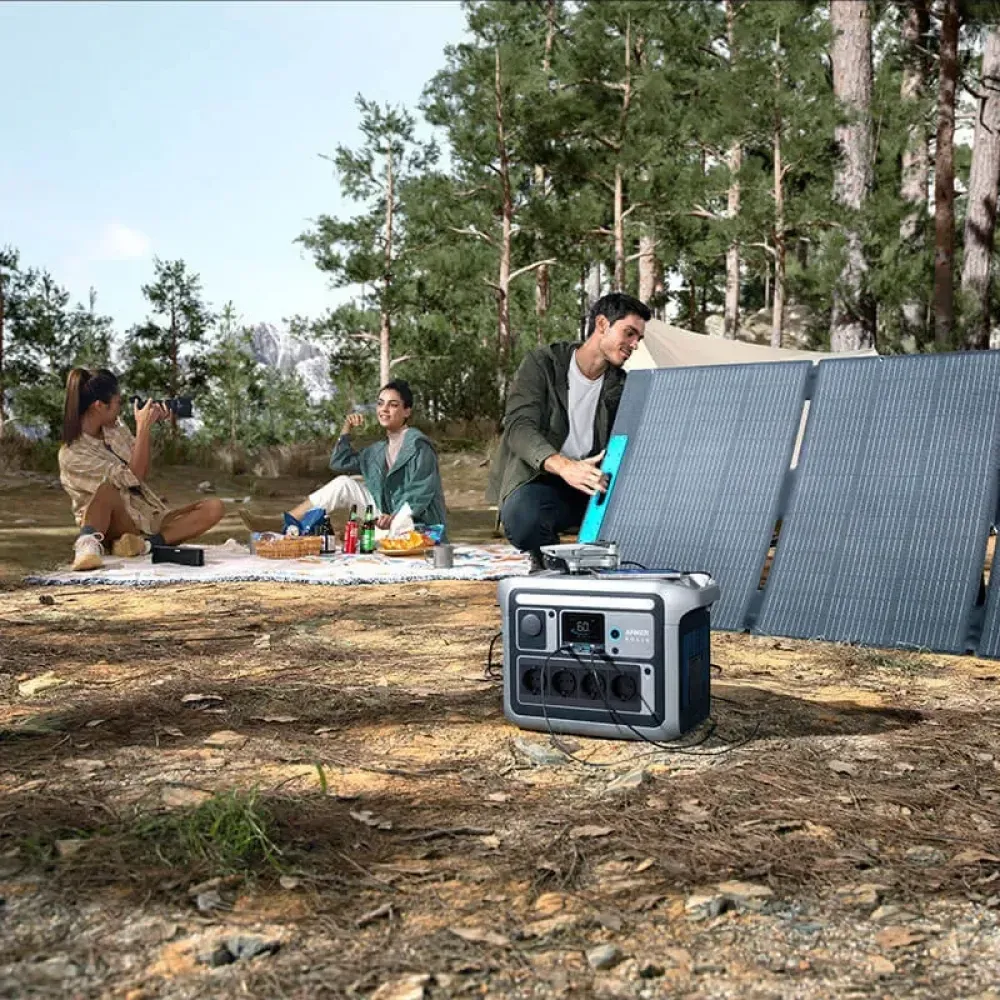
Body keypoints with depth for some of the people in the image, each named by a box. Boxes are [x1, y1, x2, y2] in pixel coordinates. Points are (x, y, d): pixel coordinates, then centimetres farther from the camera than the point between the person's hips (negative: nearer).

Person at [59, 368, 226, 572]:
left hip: (149, 517, 8)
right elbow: (132, 478, -20)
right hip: (116, 523, -8)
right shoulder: (71, 455, -15)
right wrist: (143, 429, -19)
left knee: (214, 508, -16)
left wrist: (148, 427, 1)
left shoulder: (115, 428, 7)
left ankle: (144, 543, -30)